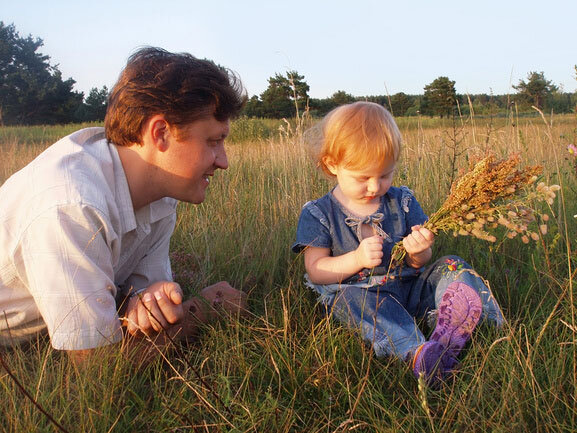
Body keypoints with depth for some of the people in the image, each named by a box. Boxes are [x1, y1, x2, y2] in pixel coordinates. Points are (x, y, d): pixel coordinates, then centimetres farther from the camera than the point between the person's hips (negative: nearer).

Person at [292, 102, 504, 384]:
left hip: (409, 289, 4)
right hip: (358, 296, -4)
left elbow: (418, 264, 10)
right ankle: (417, 353, -56)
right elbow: (316, 270, -6)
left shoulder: (402, 201, 9)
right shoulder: (318, 215, 0)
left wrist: (419, 252, -16)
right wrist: (357, 259, -23)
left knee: (451, 268, -14)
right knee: (350, 296, -36)